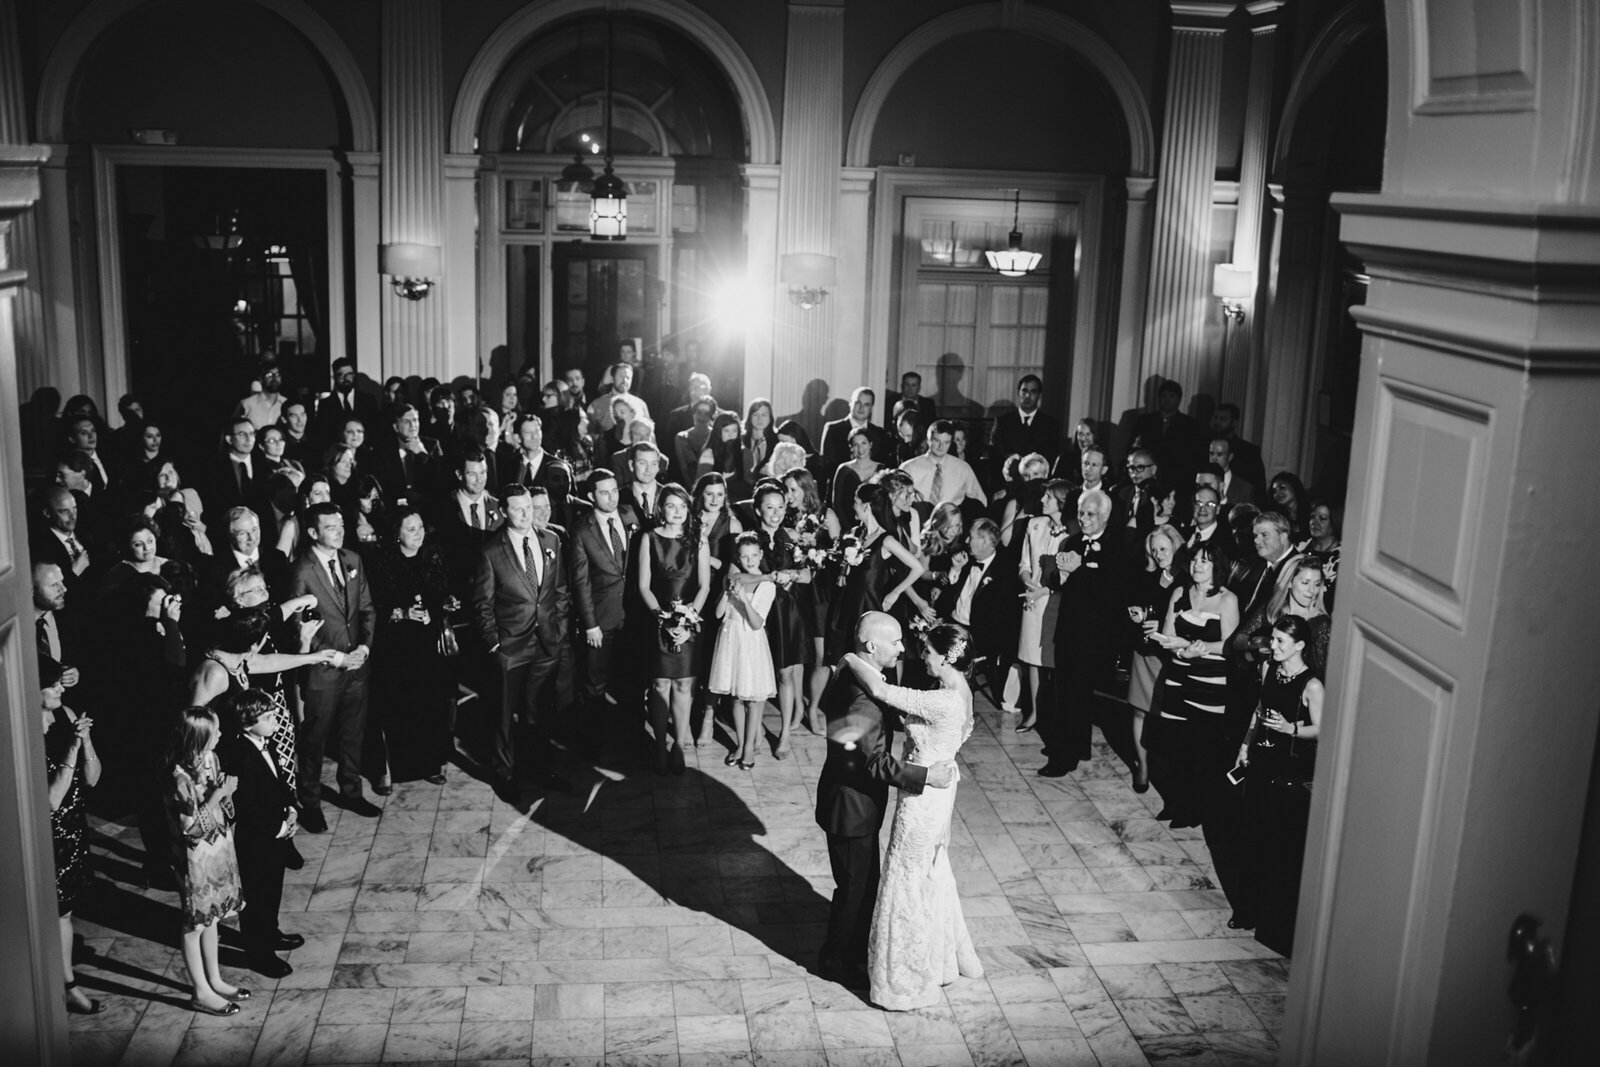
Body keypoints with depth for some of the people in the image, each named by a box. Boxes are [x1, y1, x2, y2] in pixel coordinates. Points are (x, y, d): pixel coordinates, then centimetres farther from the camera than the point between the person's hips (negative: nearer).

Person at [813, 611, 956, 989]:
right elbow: (878, 763, -30)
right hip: (851, 806, -10)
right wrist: (926, 776, -27)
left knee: (865, 882, 23)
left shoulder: (850, 673, 0)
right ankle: (835, 961, 28)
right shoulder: (862, 699, -31)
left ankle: (853, 952, 40)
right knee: (854, 886, 9)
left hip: (856, 800, 10)